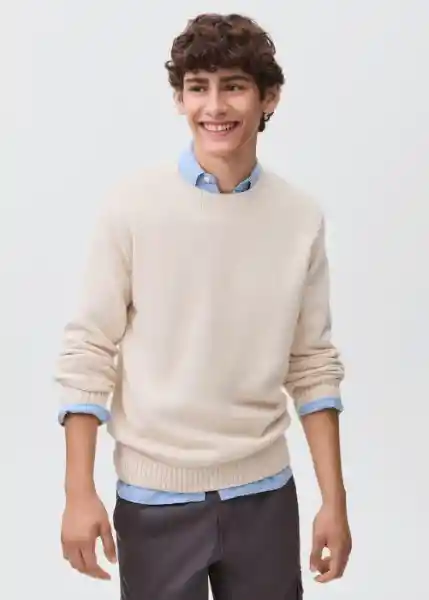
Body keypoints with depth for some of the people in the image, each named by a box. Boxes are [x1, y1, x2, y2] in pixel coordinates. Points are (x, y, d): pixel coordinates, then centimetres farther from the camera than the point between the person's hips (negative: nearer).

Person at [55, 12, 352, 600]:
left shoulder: (302, 217, -1)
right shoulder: (133, 203, -8)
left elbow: (314, 367, 4)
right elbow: (87, 352, -5)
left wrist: (335, 500, 3)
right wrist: (79, 493, -8)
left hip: (264, 491, 2)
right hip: (155, 494, -2)